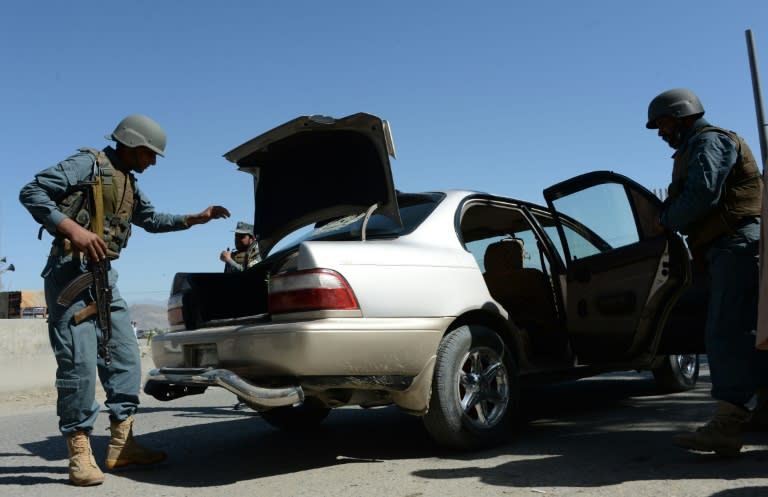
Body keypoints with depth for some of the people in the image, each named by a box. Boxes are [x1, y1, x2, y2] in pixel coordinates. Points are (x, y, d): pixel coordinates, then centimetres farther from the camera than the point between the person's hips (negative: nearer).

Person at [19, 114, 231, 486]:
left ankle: (121, 445, 11)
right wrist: (73, 228, -24)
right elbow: (31, 192, -13)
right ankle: (80, 453, -2)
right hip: (71, 270, -9)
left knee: (124, 358, 5)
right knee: (80, 363, -11)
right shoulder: (88, 163, -4)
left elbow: (153, 220, 36)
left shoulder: (129, 184, 21)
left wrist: (196, 219, 31)